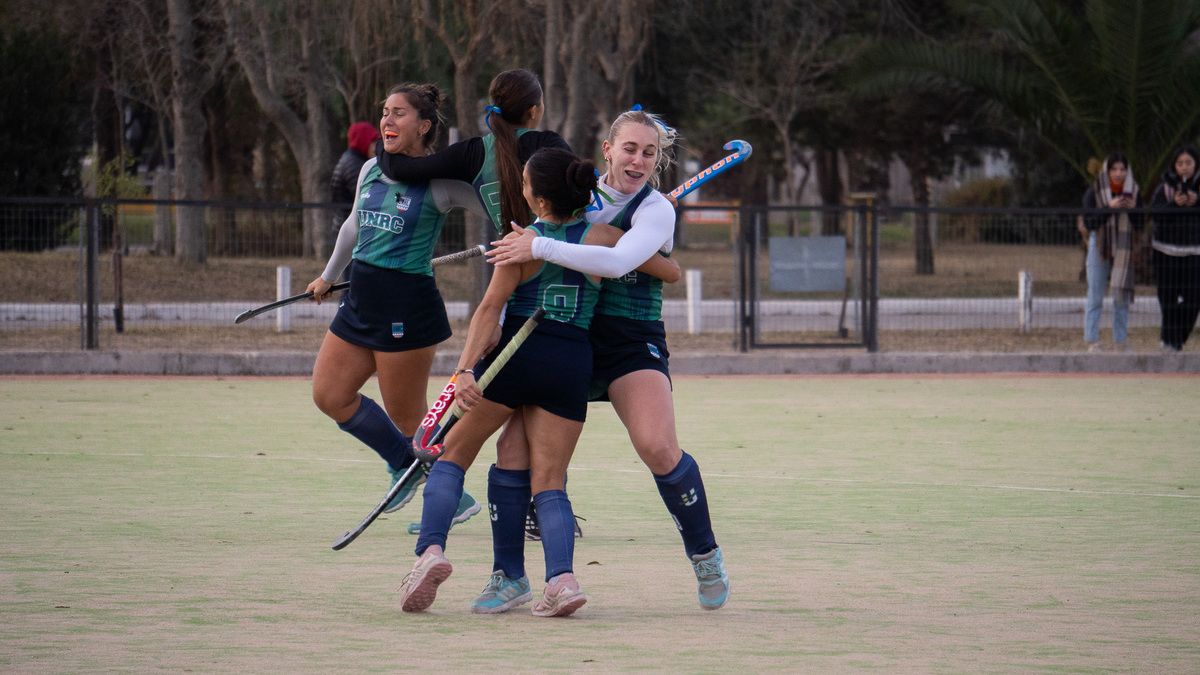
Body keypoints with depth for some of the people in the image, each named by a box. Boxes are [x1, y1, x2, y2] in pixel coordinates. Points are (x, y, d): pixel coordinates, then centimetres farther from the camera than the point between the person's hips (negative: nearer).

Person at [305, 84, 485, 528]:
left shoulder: (440, 181, -11)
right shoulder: (371, 171, 9)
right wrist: (329, 276, 38)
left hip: (408, 305, -8)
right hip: (361, 300, 8)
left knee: (406, 416, -2)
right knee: (329, 395, 7)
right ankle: (404, 464, 24)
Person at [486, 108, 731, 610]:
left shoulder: (656, 210, -7)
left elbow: (616, 262, -26)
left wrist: (540, 248, -26)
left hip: (633, 343, -4)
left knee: (658, 449, -24)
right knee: (513, 446, -7)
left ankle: (705, 555, -1)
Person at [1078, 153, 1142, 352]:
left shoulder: (1133, 192, 3)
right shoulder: (1094, 192, -5)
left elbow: (1141, 224, 4)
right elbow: (1088, 222, -12)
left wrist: (1133, 209, -15)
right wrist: (1109, 208, -22)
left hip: (1124, 249, 2)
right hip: (1099, 246, -2)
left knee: (1122, 297, 4)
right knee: (1095, 296, -4)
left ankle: (1121, 341, 11)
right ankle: (1092, 341, -2)